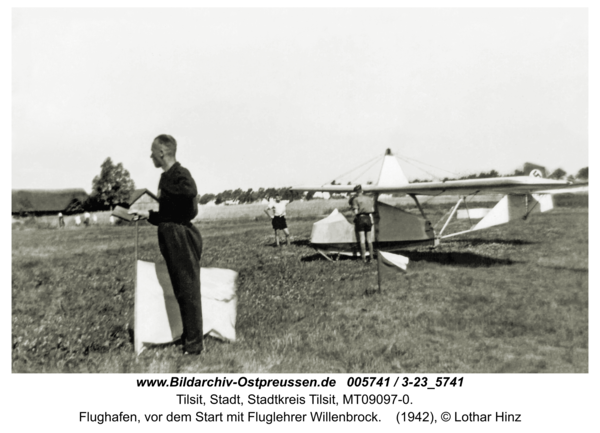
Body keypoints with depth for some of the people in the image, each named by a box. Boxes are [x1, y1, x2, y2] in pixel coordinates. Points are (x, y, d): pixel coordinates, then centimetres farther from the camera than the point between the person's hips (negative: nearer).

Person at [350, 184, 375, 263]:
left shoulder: (356, 199, -4)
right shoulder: (369, 199, 12)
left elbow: (356, 212, -10)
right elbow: (372, 210, 9)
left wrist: (353, 209, 9)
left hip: (360, 218, -5)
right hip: (369, 218, 5)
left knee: (362, 240, -2)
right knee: (369, 239, 13)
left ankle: (364, 258, -4)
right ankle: (371, 257, 13)